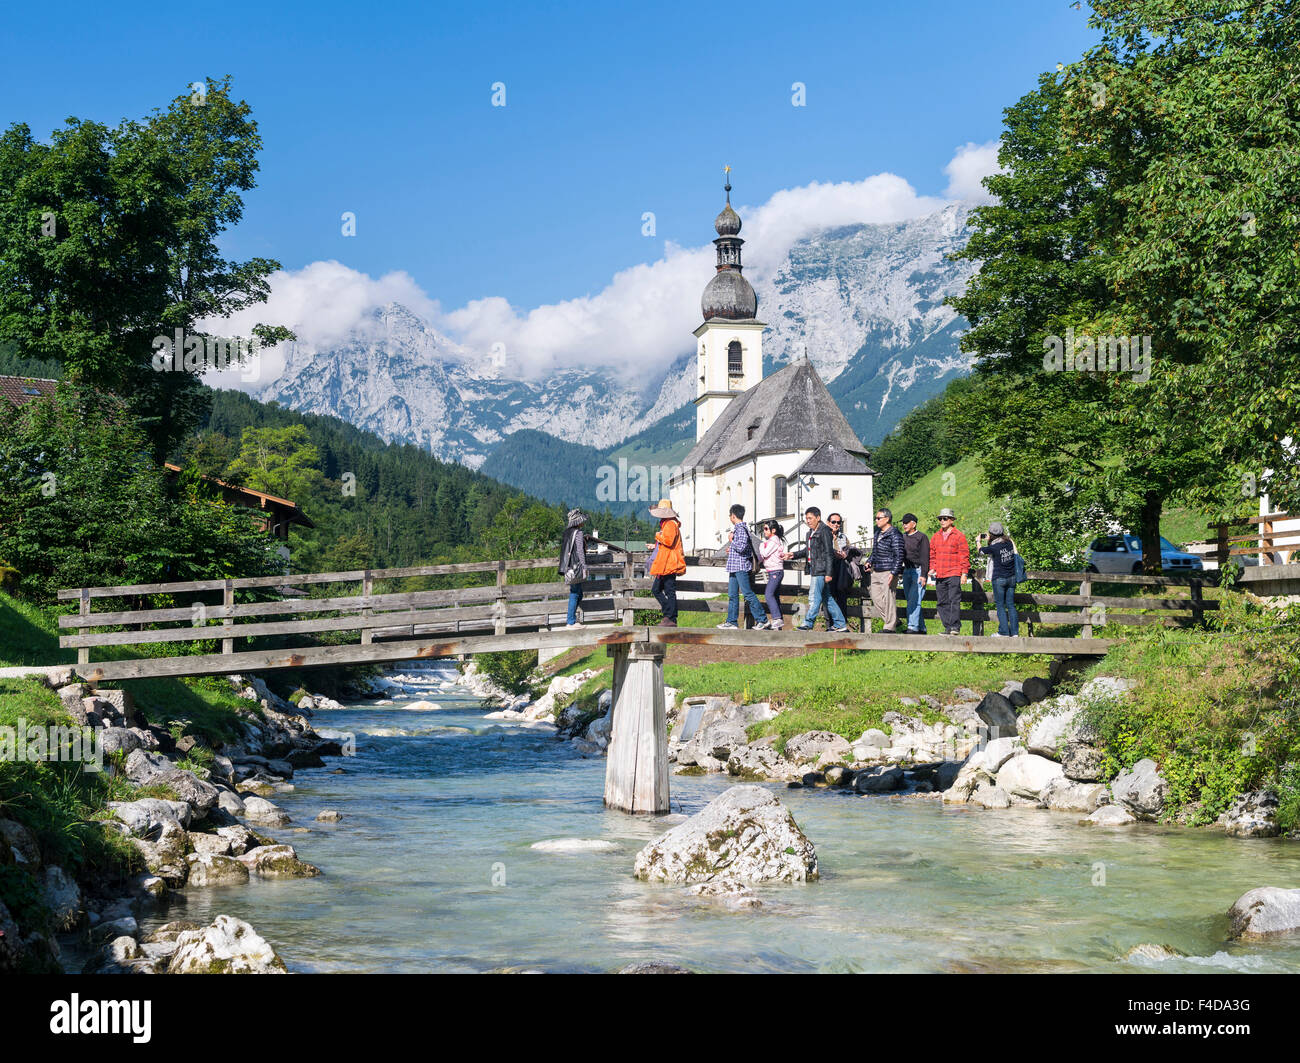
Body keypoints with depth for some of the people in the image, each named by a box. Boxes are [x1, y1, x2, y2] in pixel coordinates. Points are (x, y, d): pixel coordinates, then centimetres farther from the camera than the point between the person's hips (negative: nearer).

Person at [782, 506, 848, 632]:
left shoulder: (824, 531, -11)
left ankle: (808, 623, -3)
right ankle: (840, 625, 15)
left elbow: (828, 553, -14)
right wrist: (793, 555, 16)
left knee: (814, 597, -7)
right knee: (827, 598, 11)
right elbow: (807, 550, 27)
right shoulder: (811, 532, 16)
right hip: (815, 570, 10)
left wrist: (828, 573, -18)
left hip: (821, 570, -10)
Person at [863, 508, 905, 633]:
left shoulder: (894, 535, -11)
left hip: (888, 572, -9)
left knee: (888, 598, -7)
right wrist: (870, 561, 14)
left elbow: (899, 555, -15)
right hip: (876, 571, 9)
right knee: (876, 597, 8)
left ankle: (890, 626, -1)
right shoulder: (878, 532, 16)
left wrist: (894, 572, -20)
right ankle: (893, 621, 19)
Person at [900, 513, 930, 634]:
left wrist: (923, 575, -16)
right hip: (906, 571, 7)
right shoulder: (903, 537, 16)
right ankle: (921, 628, 12)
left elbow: (925, 558, -10)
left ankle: (913, 627, -21)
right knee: (910, 600, 6)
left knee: (914, 600, -16)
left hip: (918, 571, -7)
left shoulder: (922, 537, -4)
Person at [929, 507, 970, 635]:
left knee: (954, 600, -12)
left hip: (954, 574, -6)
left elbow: (964, 555, -1)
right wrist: (932, 568, 8)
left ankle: (955, 627, -13)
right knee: (942, 602, 6)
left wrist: (964, 573, -6)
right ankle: (947, 627, 10)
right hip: (939, 576, 6)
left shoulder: (959, 536, 0)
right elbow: (932, 554, 21)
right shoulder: (935, 537, 15)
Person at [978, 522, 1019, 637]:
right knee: (1011, 605, 9)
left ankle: (1004, 632, 1)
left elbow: (981, 550, 1)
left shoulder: (994, 547, -16)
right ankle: (1014, 631, 8)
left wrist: (978, 541, 22)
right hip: (1012, 577, 5)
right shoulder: (1009, 543, 0)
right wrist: (989, 540, 29)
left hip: (999, 578, -5)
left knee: (1000, 606, 3)